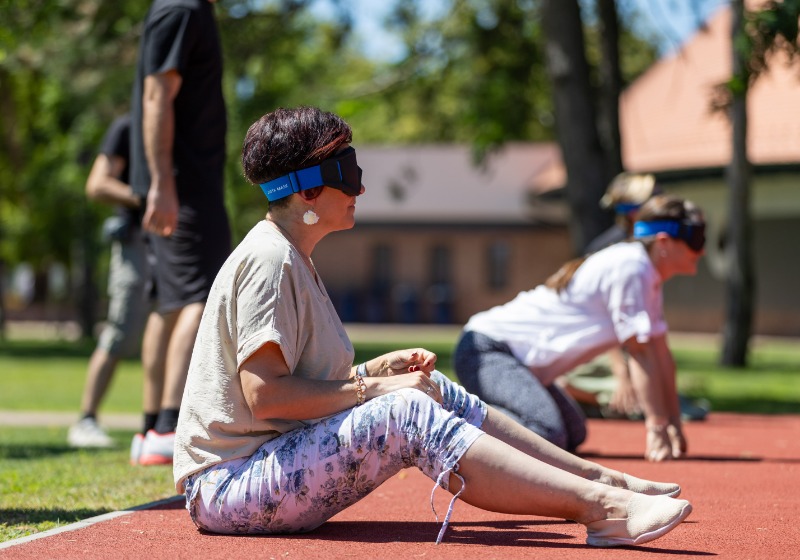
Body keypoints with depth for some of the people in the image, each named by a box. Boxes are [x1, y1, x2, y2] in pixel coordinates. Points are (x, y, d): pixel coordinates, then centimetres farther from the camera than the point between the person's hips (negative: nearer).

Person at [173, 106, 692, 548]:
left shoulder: (293, 258, 17)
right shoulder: (269, 261, -15)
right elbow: (264, 397, -24)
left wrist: (374, 369, 7)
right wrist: (374, 387, -16)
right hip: (228, 487, -10)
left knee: (433, 388, 8)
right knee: (407, 411, -25)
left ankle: (600, 479, 8)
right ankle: (599, 506, -33)